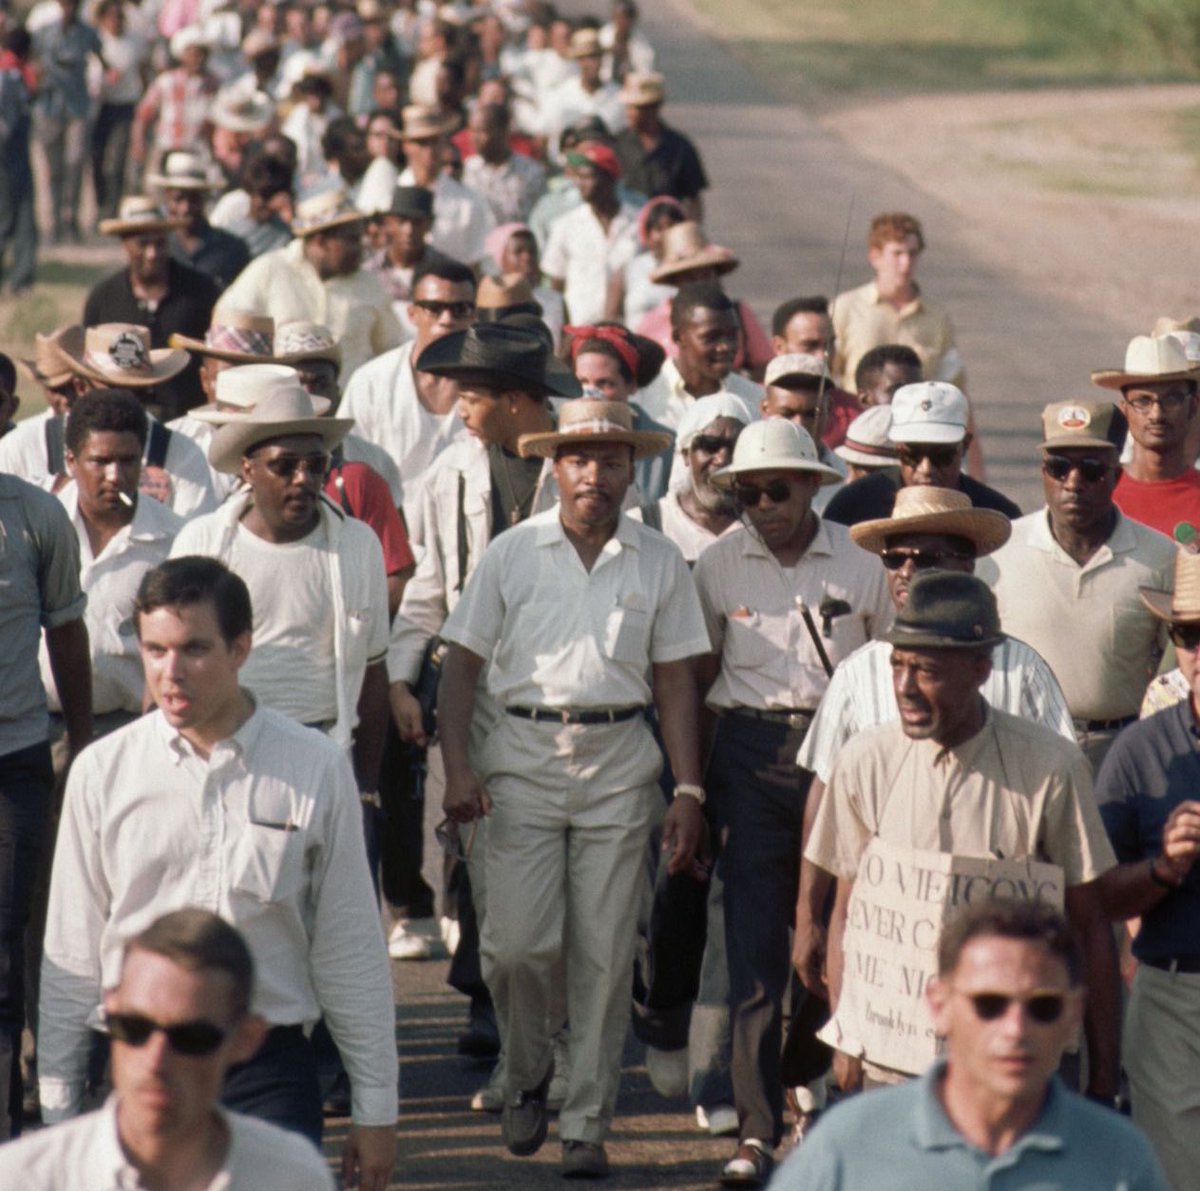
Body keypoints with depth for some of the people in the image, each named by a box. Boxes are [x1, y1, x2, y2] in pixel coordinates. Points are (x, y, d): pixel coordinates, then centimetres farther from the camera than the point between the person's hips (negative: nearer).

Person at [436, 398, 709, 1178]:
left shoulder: (658, 563, 6)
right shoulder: (513, 553, 3)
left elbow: (674, 682, 8)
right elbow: (464, 662, 5)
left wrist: (689, 791, 2)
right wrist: (458, 765, -7)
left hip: (620, 764, 1)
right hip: (526, 754, -1)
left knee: (605, 953, 0)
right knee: (519, 942, -7)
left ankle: (586, 1125, 8)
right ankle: (527, 1074, 20)